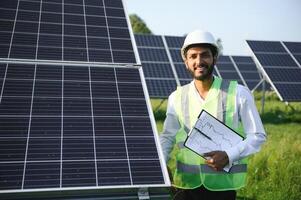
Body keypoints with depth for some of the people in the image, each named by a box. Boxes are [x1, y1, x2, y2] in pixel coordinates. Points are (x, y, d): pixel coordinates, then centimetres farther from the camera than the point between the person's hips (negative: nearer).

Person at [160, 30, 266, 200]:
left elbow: (257, 136, -2)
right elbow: (168, 137, 5)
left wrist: (229, 156, -17)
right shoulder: (177, 97, 2)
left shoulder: (238, 93, -5)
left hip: (223, 185, -1)